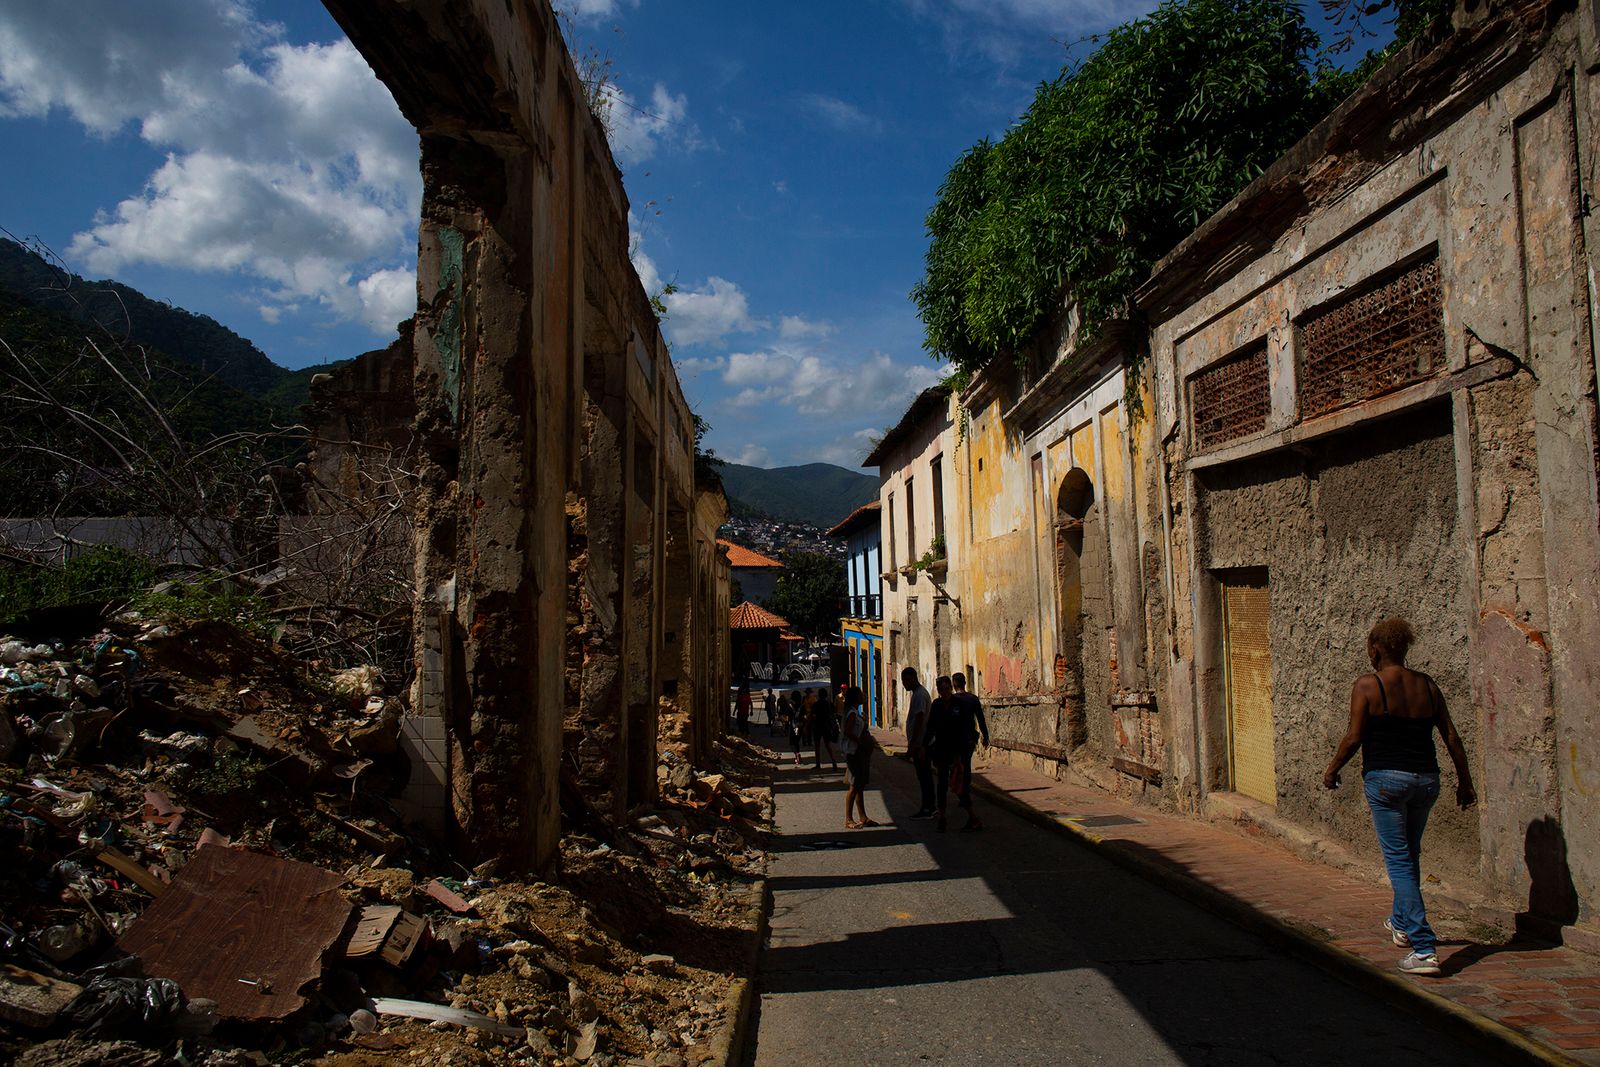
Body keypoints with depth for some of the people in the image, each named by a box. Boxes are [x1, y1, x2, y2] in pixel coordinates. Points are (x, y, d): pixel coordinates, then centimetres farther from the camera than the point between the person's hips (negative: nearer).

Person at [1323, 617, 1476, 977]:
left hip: (1385, 778, -6)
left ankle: (1424, 949, -8)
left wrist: (1332, 769, 4)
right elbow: (1452, 738, 8)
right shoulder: (1427, 685, 6)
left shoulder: (1367, 685, -9)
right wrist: (1465, 782, 17)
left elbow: (1354, 737, -10)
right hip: (1426, 779, 6)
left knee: (1399, 861, -2)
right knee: (1410, 854, 24)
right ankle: (1402, 924, 42)